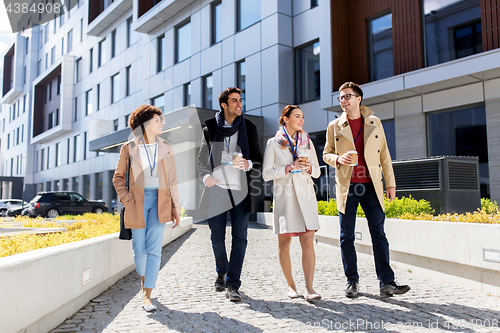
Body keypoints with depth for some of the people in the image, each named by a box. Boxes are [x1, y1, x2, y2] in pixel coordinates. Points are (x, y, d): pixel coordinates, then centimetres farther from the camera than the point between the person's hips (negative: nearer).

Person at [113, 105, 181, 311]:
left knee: (154, 249, -6)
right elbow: (118, 177, 8)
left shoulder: (165, 148, 7)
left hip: (159, 202, 1)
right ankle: (143, 280, 36)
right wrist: (127, 199, -5)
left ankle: (147, 296, 1)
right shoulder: (129, 148, 2)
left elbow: (172, 181, 8)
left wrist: (175, 209, 6)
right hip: (138, 203, -1)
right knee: (140, 249, 6)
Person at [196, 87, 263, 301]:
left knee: (239, 237, -3)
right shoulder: (210, 128, 9)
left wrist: (248, 163, -15)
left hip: (240, 189, 0)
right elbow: (201, 158, 11)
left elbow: (259, 160, 7)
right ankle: (221, 273, 33)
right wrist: (205, 176, -9)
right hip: (216, 188, 1)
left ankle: (233, 284, 5)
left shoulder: (249, 128, 8)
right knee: (217, 237, 8)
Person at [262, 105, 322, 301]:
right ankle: (290, 285, 19)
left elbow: (317, 172, 15)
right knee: (284, 242, 3)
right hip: (284, 195, -2)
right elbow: (266, 174, -2)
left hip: (305, 195, 2)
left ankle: (309, 288, -6)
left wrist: (309, 167, -7)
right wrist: (289, 168, -13)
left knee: (308, 241, -8)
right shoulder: (273, 143, 5)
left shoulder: (307, 142, 14)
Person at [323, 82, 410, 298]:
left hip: (371, 186, 0)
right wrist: (338, 158, -10)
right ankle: (352, 281, 15)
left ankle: (386, 283, 2)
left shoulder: (374, 123, 10)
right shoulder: (334, 126, 9)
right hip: (347, 187, 0)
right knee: (347, 236, 3)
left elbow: (384, 154, 11)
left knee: (378, 234, -3)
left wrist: (390, 183, 7)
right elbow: (326, 154, 13)